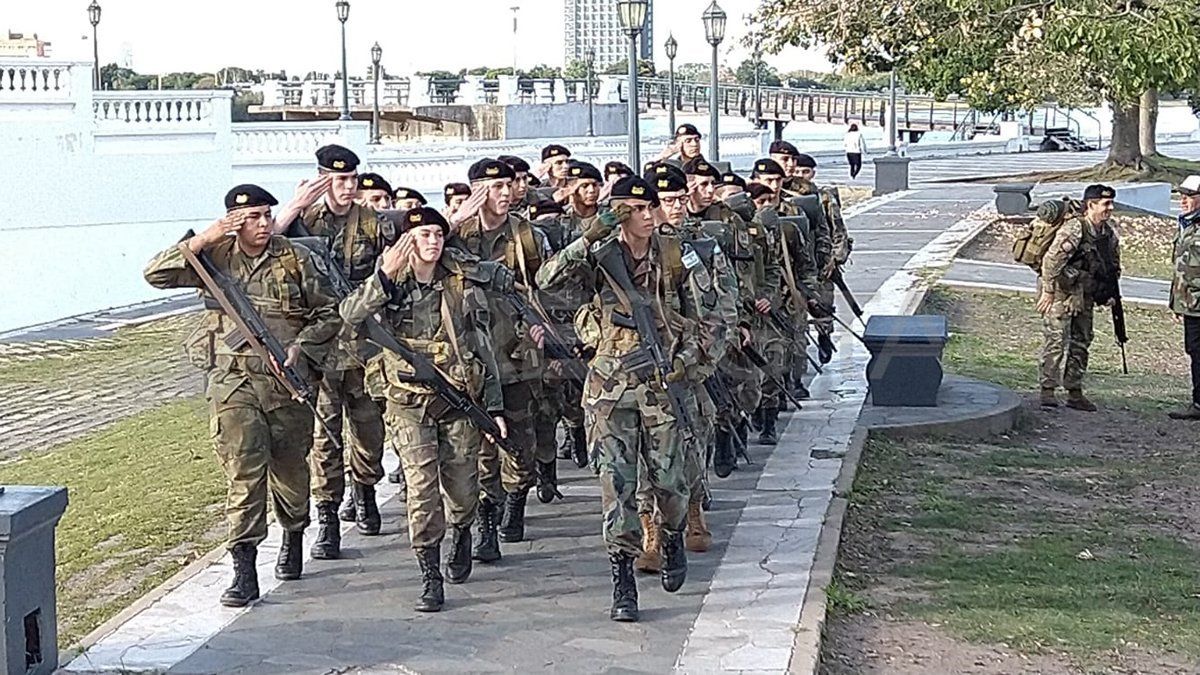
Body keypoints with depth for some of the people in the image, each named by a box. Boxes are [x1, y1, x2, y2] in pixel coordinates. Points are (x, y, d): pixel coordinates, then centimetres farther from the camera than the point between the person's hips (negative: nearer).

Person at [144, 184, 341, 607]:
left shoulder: (294, 259, 4)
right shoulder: (215, 257, 4)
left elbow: (328, 313, 8)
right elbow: (156, 274, -5)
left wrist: (300, 348, -7)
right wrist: (204, 239, -14)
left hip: (288, 381, 1)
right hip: (232, 382, -1)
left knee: (291, 469, 14)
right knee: (244, 473, -11)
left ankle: (293, 541, 42)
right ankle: (244, 573, -10)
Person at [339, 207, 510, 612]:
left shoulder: (465, 286, 4)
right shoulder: (390, 285, 2)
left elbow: (485, 348, 7)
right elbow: (350, 314, -17)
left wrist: (494, 406, 4)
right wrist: (385, 276, -27)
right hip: (410, 400, -1)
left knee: (462, 489, 6)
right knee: (421, 487, -11)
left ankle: (460, 535, 40)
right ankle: (430, 576, -3)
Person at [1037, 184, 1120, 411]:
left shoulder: (1109, 234, 7)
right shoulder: (1074, 229, -19)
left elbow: (1114, 265, 23)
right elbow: (1052, 259, -23)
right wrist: (1048, 291, -22)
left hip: (1084, 298, 8)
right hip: (1061, 293, -8)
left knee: (1081, 344, 10)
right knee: (1056, 342, -9)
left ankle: (1075, 392, 17)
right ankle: (1048, 390, -6)